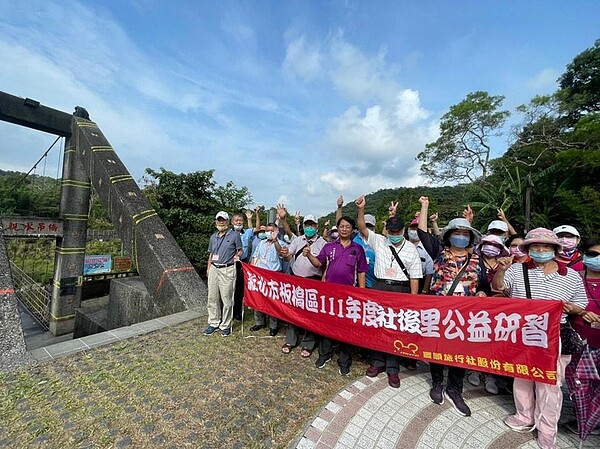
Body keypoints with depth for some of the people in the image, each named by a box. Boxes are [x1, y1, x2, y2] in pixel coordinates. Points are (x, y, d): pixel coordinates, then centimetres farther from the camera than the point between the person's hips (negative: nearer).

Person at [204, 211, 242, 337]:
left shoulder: (234, 235, -2)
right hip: (213, 269, 6)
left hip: (227, 270, -5)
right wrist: (208, 268, 14)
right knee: (212, 298, 10)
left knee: (227, 299, 0)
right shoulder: (213, 237, 14)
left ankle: (226, 325, 14)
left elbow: (240, 250, 4)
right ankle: (214, 323, 25)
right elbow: (211, 254, 19)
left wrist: (237, 256, -17)